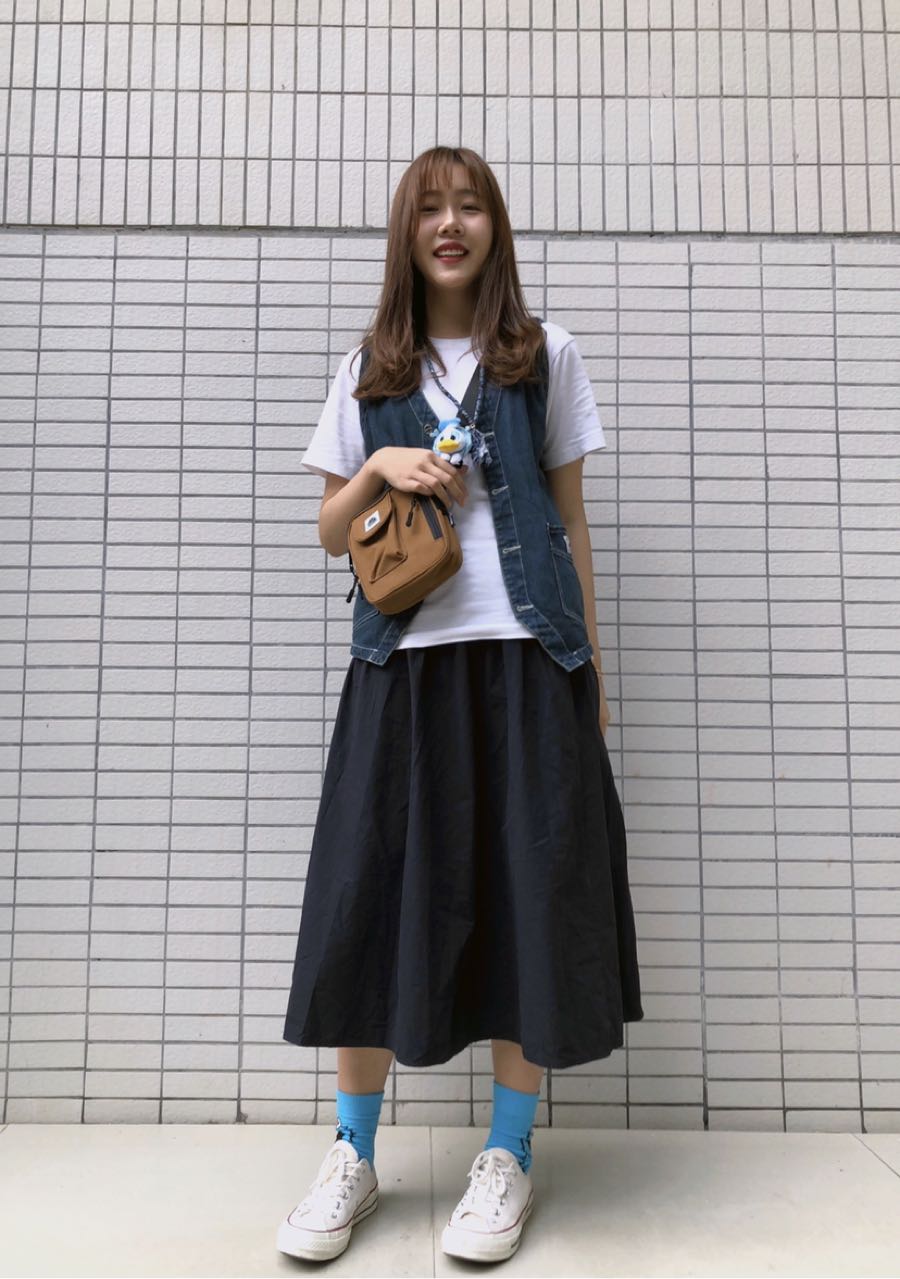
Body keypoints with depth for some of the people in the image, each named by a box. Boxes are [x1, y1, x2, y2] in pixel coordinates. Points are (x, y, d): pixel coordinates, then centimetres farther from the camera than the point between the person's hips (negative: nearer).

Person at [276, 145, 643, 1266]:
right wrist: (382, 467, -6)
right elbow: (332, 533, 14)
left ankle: (508, 1155, 18)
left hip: (526, 658, 0)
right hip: (404, 659, 1)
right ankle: (353, 1155, 18)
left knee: (529, 891, 1)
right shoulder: (368, 371, 14)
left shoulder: (544, 355, 12)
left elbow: (569, 518, 11)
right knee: (372, 893, 0)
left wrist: (590, 661, 5)